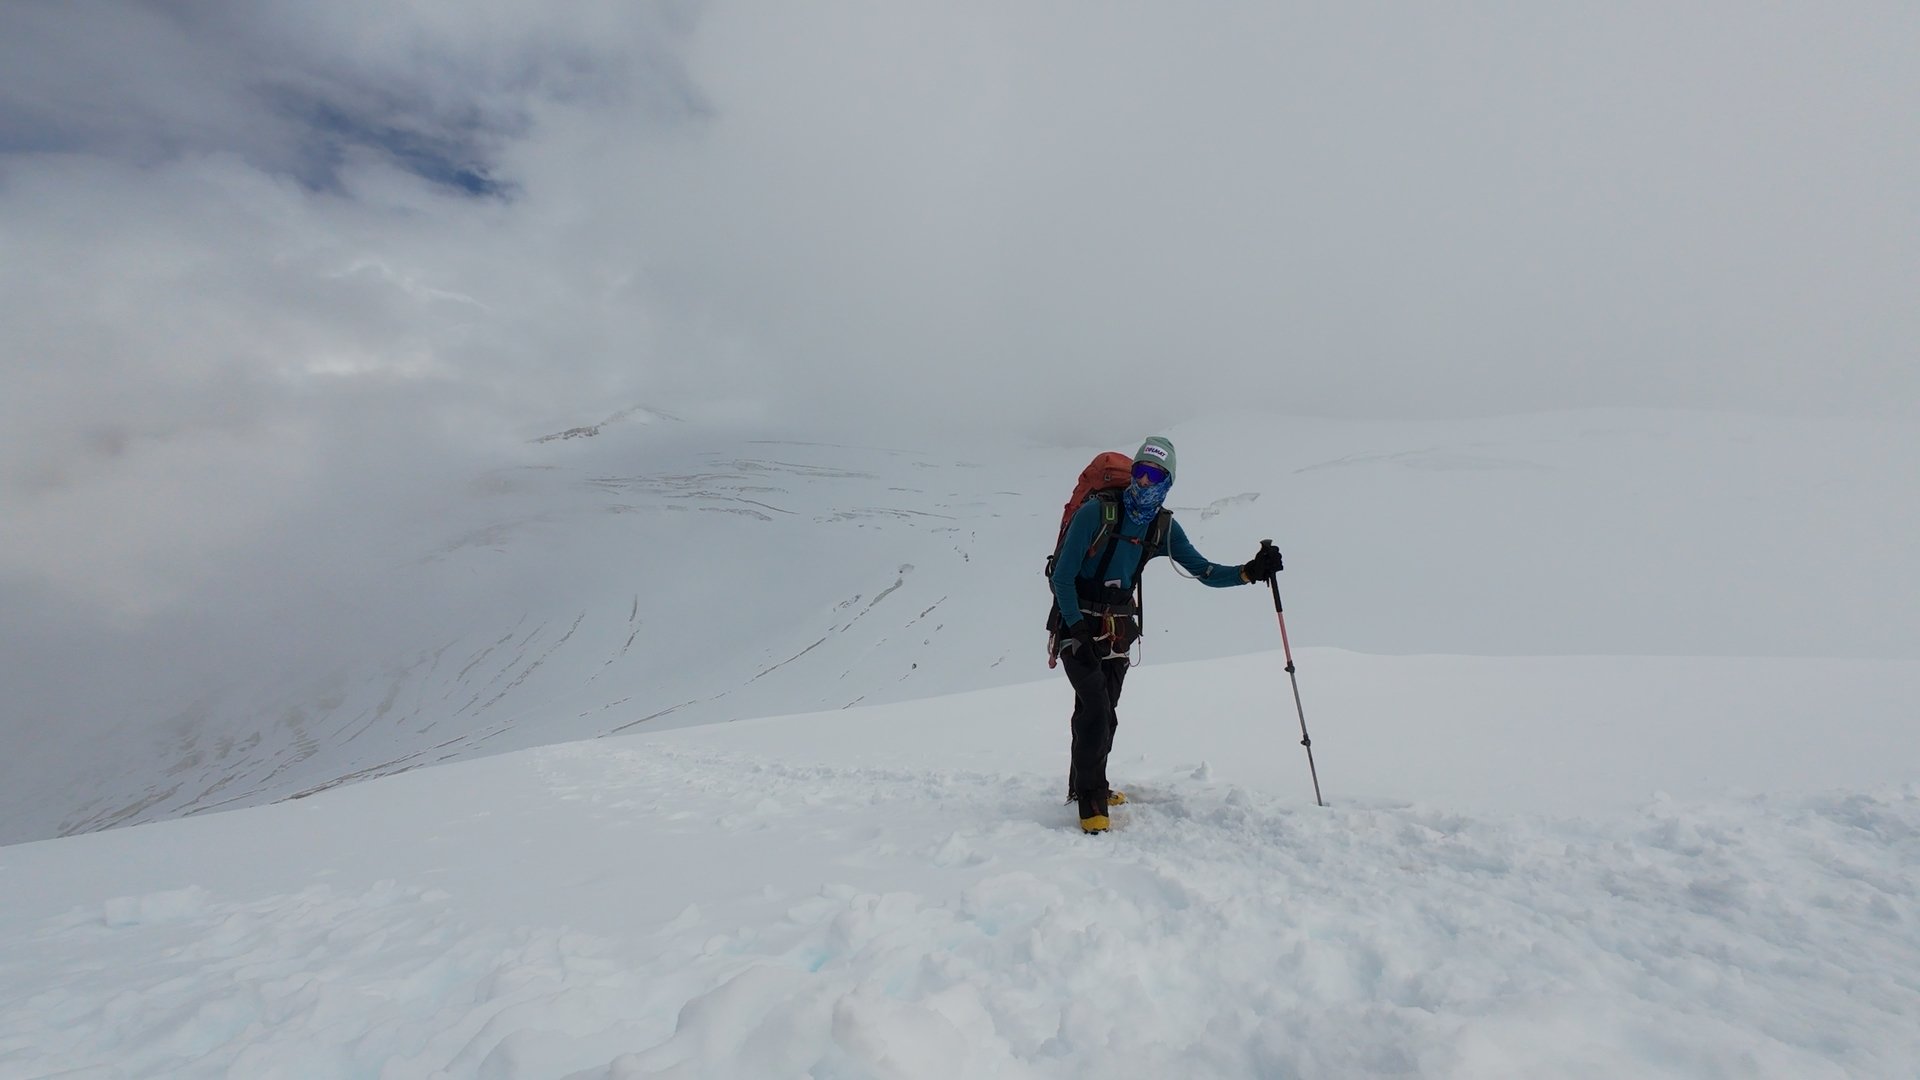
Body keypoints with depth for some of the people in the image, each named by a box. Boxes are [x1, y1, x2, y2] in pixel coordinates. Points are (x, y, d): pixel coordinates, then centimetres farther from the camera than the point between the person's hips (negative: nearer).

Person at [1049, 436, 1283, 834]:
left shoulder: (1164, 528, 1)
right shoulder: (1096, 513, -16)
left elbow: (1204, 571, 2)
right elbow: (1063, 576, -15)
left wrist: (1249, 572, -15)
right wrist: (1078, 630, -21)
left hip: (1118, 631, 5)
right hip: (1079, 626, -5)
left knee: (1098, 715, 14)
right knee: (1098, 714, -14)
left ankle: (1083, 785, 34)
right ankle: (1091, 802, 1)